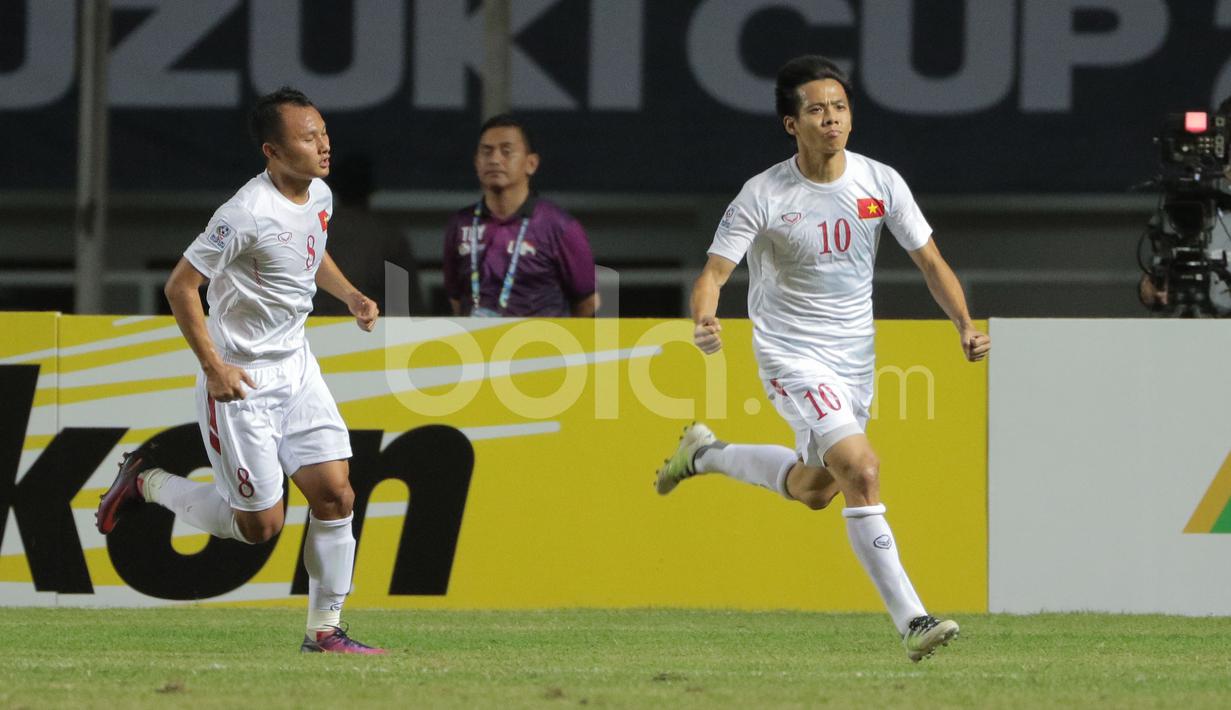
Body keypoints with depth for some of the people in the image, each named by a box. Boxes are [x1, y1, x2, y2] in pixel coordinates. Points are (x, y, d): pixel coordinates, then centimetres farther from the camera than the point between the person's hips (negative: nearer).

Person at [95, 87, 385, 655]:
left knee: (335, 495, -3)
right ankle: (147, 481, 21)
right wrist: (214, 367, -20)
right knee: (259, 523, -1)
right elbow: (180, 286, -19)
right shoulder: (248, 214, -24)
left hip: (296, 367, 7)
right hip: (240, 378, -7)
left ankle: (324, 631, 8)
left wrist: (350, 296, 7)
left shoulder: (319, 195, 2)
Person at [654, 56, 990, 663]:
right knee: (861, 470, -23)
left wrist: (965, 325, -12)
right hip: (791, 356, -6)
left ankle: (705, 454, 45)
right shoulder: (764, 195, -14)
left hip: (855, 359, 6)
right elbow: (714, 271, -14)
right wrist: (704, 322, -36)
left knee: (815, 489, 20)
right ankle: (911, 622, -22)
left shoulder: (880, 182, -4)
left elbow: (929, 260, 3)